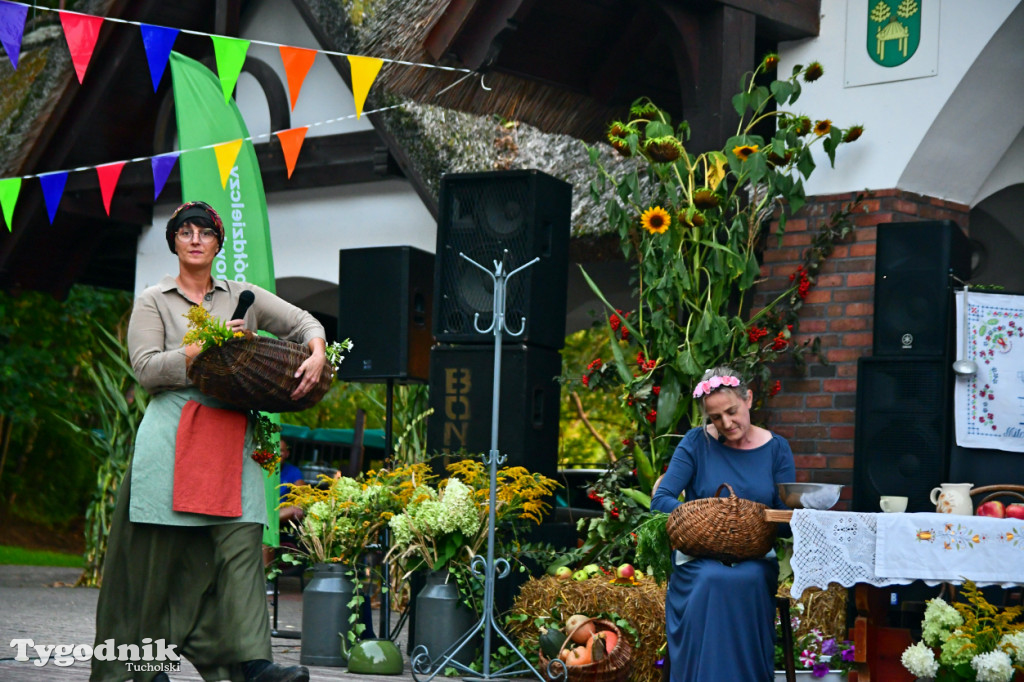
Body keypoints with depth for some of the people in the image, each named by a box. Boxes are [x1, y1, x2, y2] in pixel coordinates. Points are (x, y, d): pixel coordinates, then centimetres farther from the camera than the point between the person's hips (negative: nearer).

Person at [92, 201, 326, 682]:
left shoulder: (243, 297, 17)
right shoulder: (153, 301, 10)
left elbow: (305, 322, 18)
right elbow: (146, 368, -2)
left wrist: (316, 354, -3)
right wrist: (204, 349, -11)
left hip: (231, 438, 2)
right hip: (172, 434, -1)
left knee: (241, 541, -11)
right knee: (160, 550, -1)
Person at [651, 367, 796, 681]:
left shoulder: (776, 449, 8)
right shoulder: (697, 442, 3)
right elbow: (660, 500, -3)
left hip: (755, 555, 1)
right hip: (699, 554, -1)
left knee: (747, 580, -34)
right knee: (710, 581, -35)